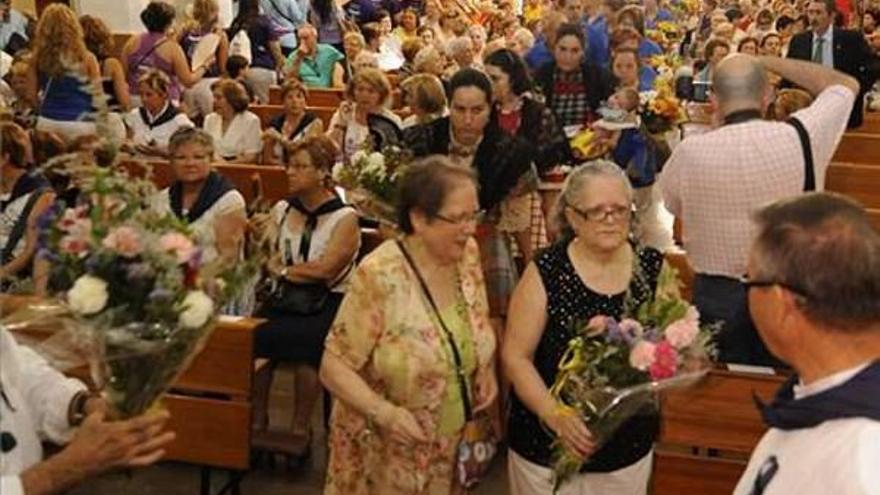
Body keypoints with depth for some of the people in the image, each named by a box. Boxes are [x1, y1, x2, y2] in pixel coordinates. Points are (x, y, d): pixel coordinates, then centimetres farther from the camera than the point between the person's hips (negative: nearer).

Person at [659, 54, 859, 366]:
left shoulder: (690, 152, -15)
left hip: (716, 296, -1)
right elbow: (846, 85, 7)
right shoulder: (801, 137, -12)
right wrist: (765, 62, 8)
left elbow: (672, 203, 7)